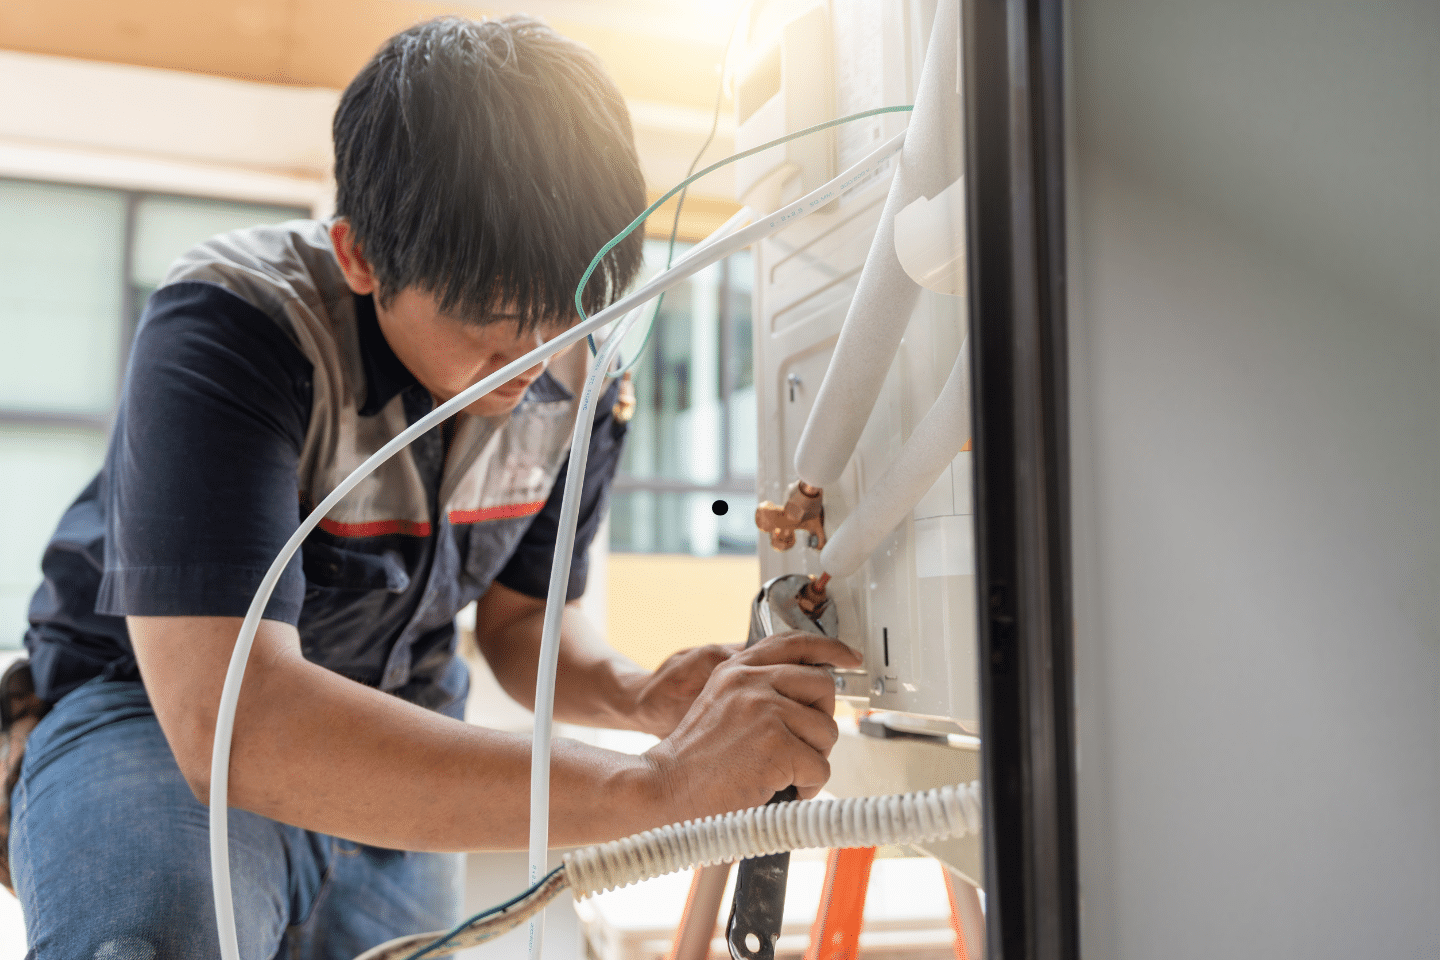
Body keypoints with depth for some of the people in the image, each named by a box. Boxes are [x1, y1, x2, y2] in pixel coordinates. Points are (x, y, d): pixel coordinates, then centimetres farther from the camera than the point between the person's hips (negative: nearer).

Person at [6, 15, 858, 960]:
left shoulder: (573, 374, -10)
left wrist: (633, 695, -21)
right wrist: (652, 784, -47)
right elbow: (228, 718, -42)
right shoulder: (227, 332, -30)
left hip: (391, 751, 6)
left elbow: (524, 616, 4)